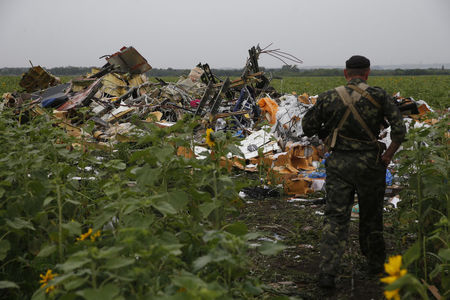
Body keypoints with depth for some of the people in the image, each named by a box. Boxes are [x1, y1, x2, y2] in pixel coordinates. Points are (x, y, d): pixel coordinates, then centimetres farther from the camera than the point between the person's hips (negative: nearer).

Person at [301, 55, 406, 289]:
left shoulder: (329, 98, -2)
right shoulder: (379, 96, -6)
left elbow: (308, 127, 5)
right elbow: (399, 129, -12)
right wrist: (389, 154, 2)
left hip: (339, 164, 0)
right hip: (369, 164, 0)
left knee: (335, 217, 1)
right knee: (371, 215, 19)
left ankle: (327, 272, -11)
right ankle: (375, 263, 37)